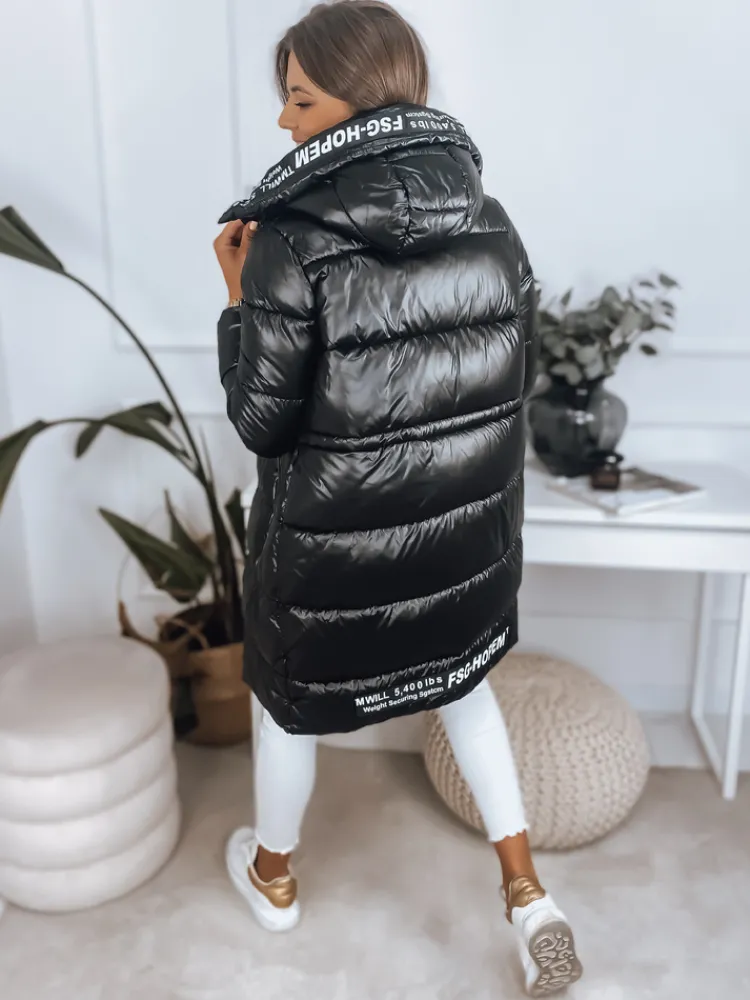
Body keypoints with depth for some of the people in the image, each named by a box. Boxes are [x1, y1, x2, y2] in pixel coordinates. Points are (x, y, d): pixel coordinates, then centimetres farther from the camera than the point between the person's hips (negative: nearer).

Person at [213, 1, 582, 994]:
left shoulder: (291, 242, -19)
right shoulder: (492, 223, -3)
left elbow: (264, 422, -16)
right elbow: (518, 380, 4)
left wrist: (240, 304, -3)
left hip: (330, 542, -4)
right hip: (467, 528, 5)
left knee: (292, 696, 22)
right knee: (465, 679, 29)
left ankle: (274, 875, 48)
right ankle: (528, 894, 29)